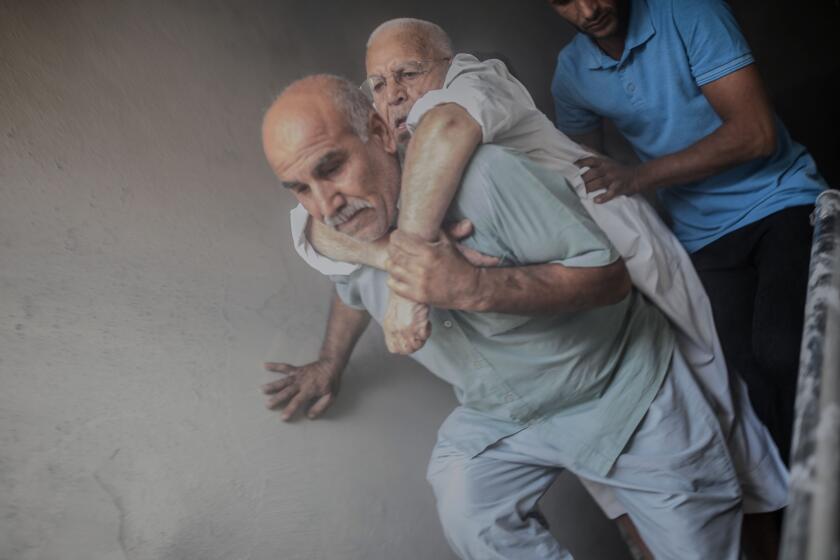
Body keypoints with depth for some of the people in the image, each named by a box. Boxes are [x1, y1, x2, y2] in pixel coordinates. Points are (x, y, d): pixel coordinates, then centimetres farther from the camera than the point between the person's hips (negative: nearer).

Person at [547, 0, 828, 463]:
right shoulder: (571, 73, 1)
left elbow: (756, 132, -18)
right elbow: (585, 178, 14)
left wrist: (638, 177, -22)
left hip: (782, 202, -4)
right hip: (705, 237, 4)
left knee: (780, 353, -25)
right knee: (755, 372, -5)